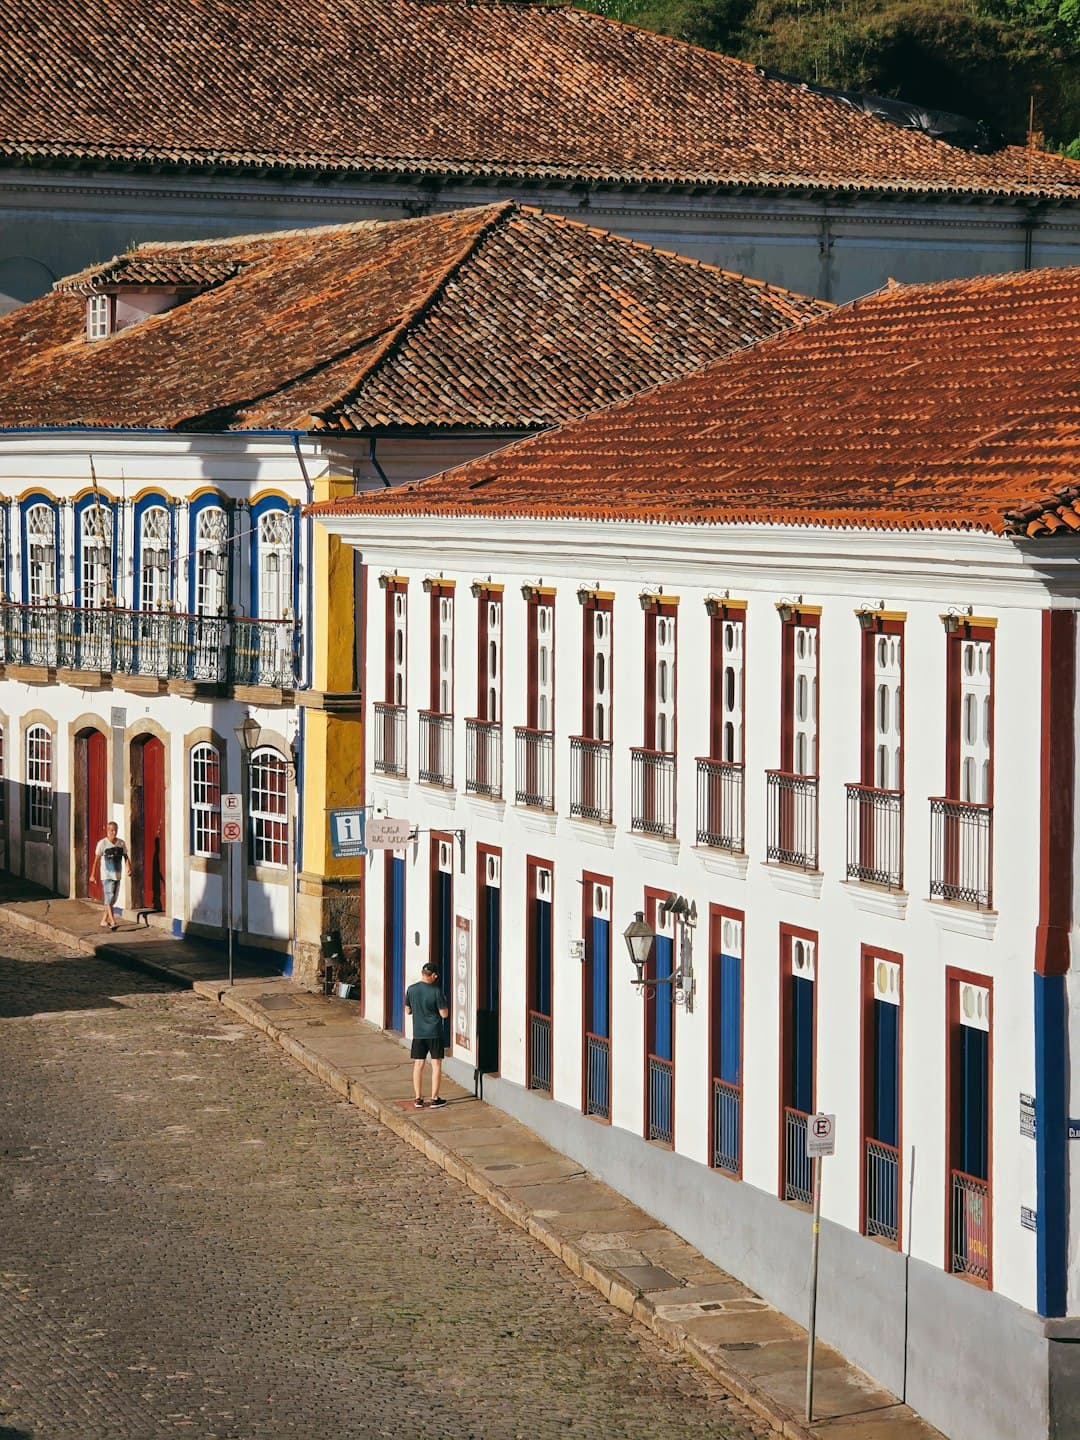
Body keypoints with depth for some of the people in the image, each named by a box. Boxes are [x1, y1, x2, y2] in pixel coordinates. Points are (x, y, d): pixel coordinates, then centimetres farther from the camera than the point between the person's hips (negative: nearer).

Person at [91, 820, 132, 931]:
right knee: (109, 898, -14)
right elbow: (96, 860, -7)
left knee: (113, 900, 11)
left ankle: (104, 921, 24)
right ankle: (112, 922, -20)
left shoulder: (121, 843, 5)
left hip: (117, 875, 6)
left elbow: (126, 857, 9)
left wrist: (129, 868, -9)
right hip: (106, 875, -6)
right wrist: (93, 875, -9)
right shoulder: (102, 843, -8)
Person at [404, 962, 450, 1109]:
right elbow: (444, 1014, -11)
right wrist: (445, 1003, 6)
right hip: (435, 1033, -3)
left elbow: (408, 1011, 7)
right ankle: (435, 1098, 7)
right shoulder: (436, 991, -14)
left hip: (418, 1033, 3)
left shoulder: (411, 989, -4)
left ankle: (418, 1099, 10)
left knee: (418, 1064, 9)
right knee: (436, 1064, 6)